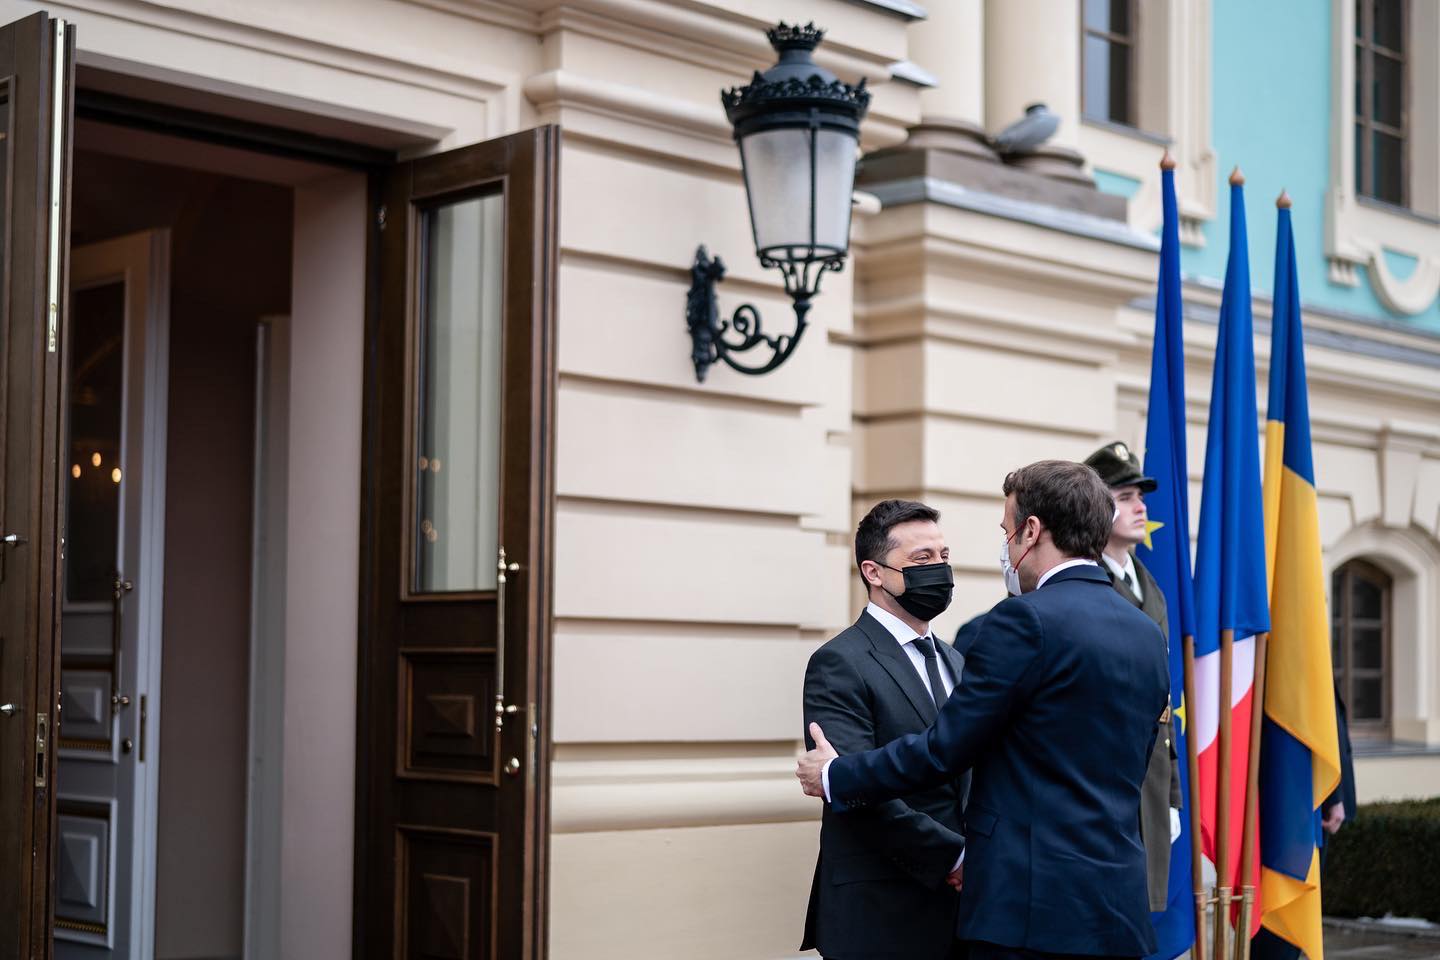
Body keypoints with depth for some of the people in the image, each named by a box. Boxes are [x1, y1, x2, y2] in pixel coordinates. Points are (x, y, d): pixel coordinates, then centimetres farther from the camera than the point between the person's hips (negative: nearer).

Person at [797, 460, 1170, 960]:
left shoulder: (1025, 620, -12)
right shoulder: (1147, 634, 12)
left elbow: (943, 748, -10)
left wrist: (836, 778, 4)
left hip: (1032, 906, -8)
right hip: (1122, 905, 8)